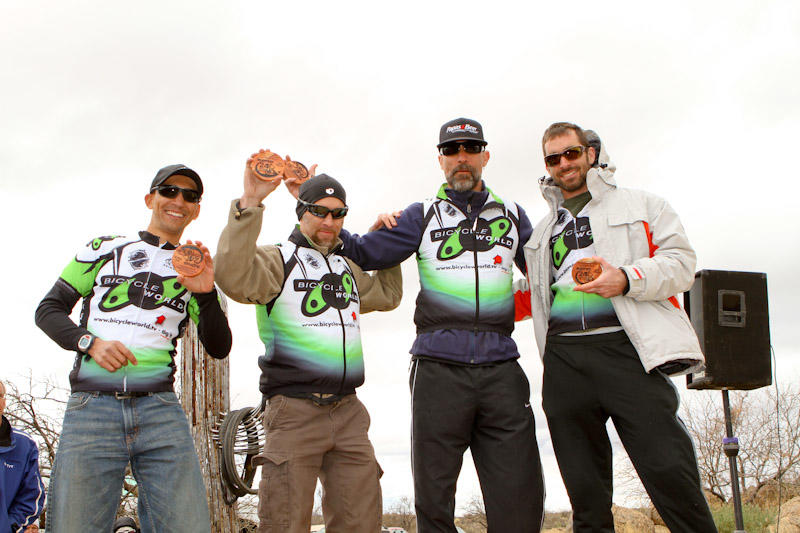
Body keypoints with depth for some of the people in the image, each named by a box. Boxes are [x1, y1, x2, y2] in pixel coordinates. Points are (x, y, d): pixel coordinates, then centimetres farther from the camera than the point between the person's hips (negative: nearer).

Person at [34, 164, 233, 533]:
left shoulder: (194, 270, 20)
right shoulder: (105, 248, 15)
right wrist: (90, 342, -6)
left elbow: (219, 348, 13)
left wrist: (206, 293, -4)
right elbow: (49, 309, 13)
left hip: (161, 411, 2)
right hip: (91, 408, -1)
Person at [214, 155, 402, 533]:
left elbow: (387, 295, 37)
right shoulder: (278, 260, 1)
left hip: (348, 413, 6)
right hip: (294, 412, -6)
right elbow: (233, 277, -20)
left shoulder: (347, 269, 22)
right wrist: (249, 203, -25)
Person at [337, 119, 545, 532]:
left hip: (501, 368, 1)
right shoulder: (422, 216, 12)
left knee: (520, 500, -2)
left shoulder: (511, 215, 17)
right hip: (439, 369, -1)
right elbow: (362, 253, 5)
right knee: (434, 498, 3)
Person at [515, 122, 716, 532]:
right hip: (564, 357, 4)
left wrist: (627, 279, -13)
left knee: (669, 472, -14)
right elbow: (532, 298, 33)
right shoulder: (542, 232, 27)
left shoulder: (640, 205, 16)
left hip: (626, 350, -4)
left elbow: (681, 262, 3)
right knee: (584, 486, 3)